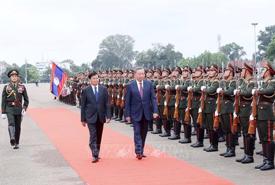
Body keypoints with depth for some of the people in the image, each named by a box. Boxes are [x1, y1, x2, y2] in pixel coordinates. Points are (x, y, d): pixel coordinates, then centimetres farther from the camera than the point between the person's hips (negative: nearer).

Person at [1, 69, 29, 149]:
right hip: (9, 109, -2)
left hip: (19, 109, 2)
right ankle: (12, 138, -43)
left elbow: (26, 99, 9)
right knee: (11, 123, -23)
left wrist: (24, 108, -6)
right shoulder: (6, 87, 3)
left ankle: (16, 143, 16)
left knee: (18, 127, 6)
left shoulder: (22, 87, 5)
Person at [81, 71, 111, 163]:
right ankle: (94, 155, -13)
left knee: (99, 136, 10)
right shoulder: (86, 90, -2)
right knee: (93, 136, -10)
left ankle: (96, 154, 23)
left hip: (101, 117, 3)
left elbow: (107, 103, 4)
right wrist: (83, 119, -1)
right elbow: (83, 106, 1)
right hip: (90, 117, -3)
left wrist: (108, 116, -4)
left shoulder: (104, 89, 4)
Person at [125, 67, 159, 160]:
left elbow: (153, 98, 0)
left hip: (146, 113, 3)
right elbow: (127, 101, -3)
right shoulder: (130, 86, -5)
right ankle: (138, 152, -8)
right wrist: (127, 114, -6)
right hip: (136, 113, -3)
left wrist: (155, 111, -9)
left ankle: (141, 151, 19)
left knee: (143, 133, 10)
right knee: (137, 132, -7)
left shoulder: (149, 84, 1)